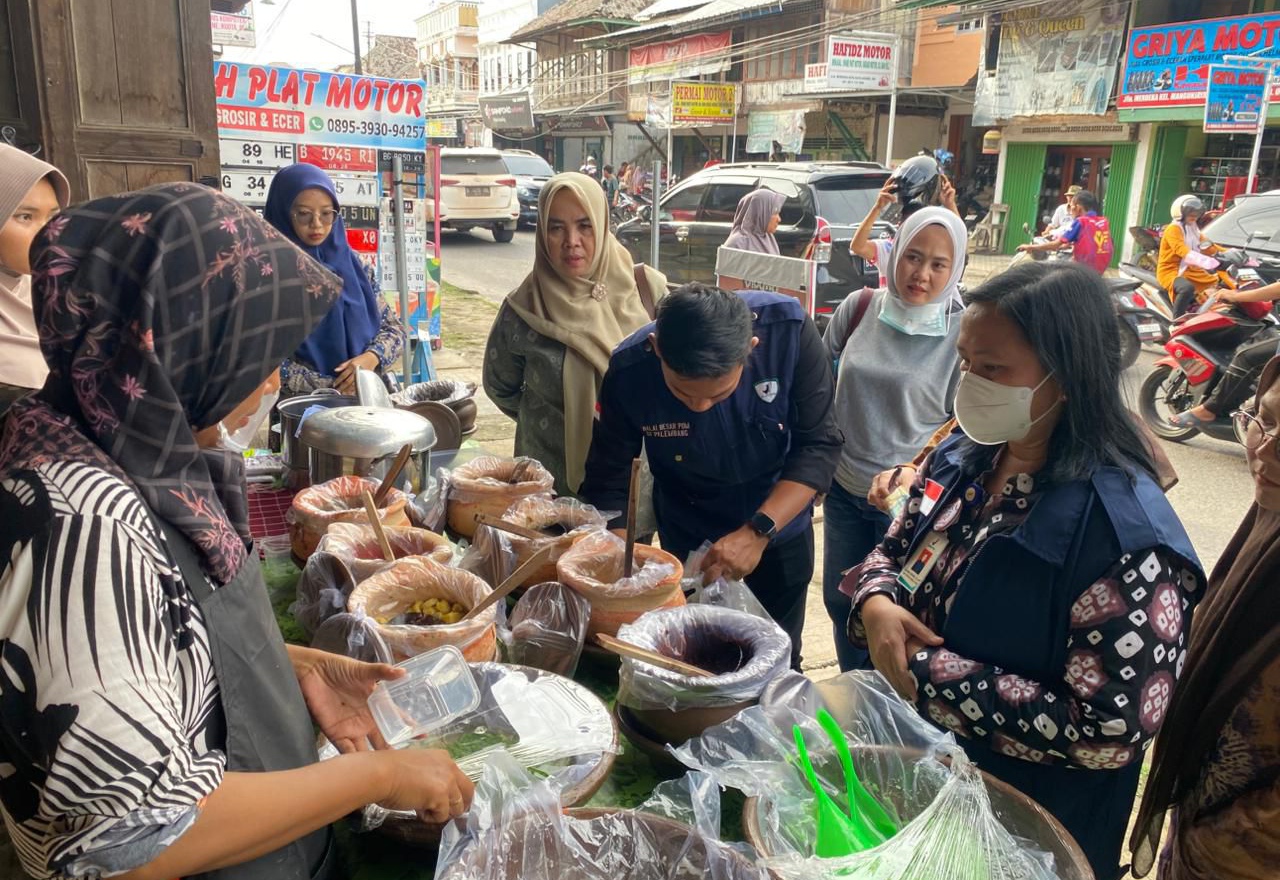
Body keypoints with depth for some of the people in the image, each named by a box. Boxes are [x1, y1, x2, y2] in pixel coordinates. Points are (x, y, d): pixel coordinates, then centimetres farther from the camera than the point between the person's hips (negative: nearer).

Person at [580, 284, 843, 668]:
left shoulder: (789, 328, -29)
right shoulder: (629, 371, -28)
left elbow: (819, 445, -22)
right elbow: (608, 484, -18)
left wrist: (758, 531, -31)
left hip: (780, 522, 1)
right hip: (687, 537, 0)